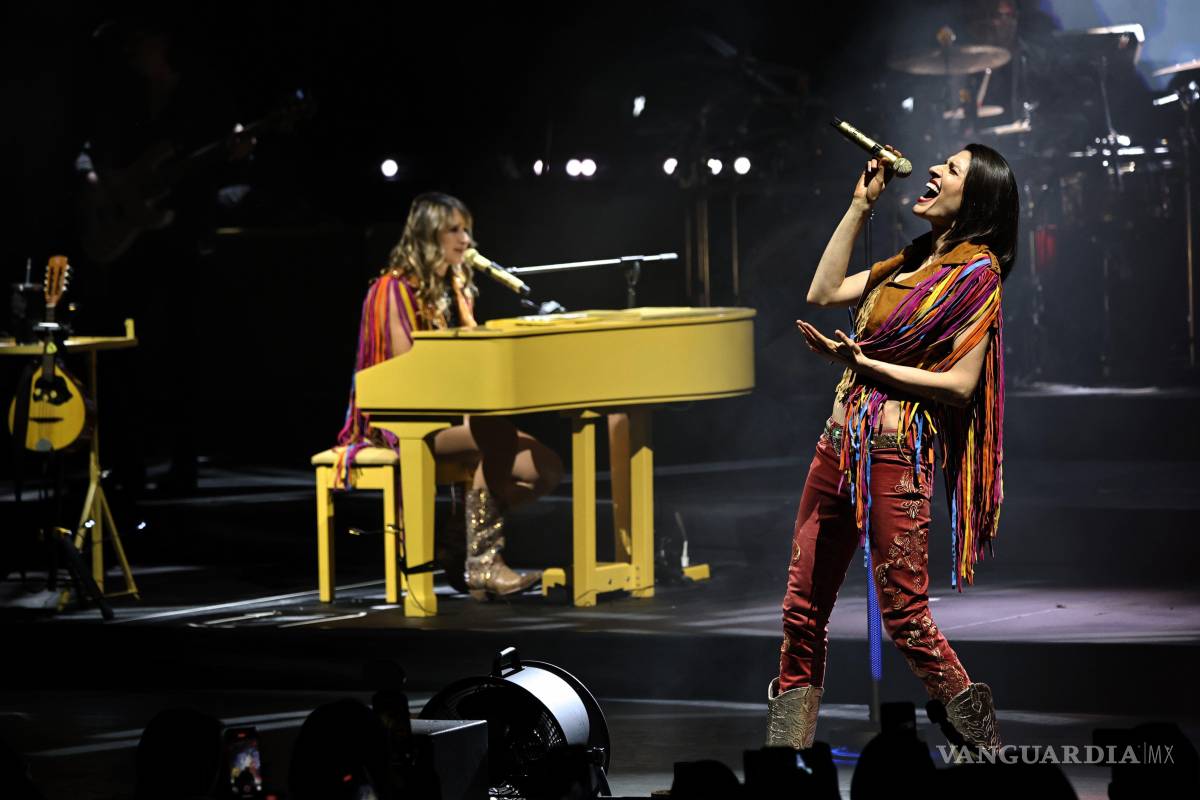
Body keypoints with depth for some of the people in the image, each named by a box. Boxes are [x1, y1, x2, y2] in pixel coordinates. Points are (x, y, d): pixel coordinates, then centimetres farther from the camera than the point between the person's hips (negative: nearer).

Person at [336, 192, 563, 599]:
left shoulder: (457, 288, 19)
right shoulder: (397, 288, -6)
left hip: (455, 414, 8)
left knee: (546, 468, -14)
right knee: (497, 433, -36)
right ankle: (482, 561, -32)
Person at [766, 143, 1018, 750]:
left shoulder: (977, 272, -6)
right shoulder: (910, 261, 18)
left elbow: (960, 385, -11)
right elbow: (823, 292, 14)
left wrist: (865, 364, -17)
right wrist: (860, 204, 13)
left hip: (897, 450, -8)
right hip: (841, 442, 8)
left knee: (904, 617, -8)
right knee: (803, 610, 5)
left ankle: (981, 735, 6)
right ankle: (785, 743, 9)